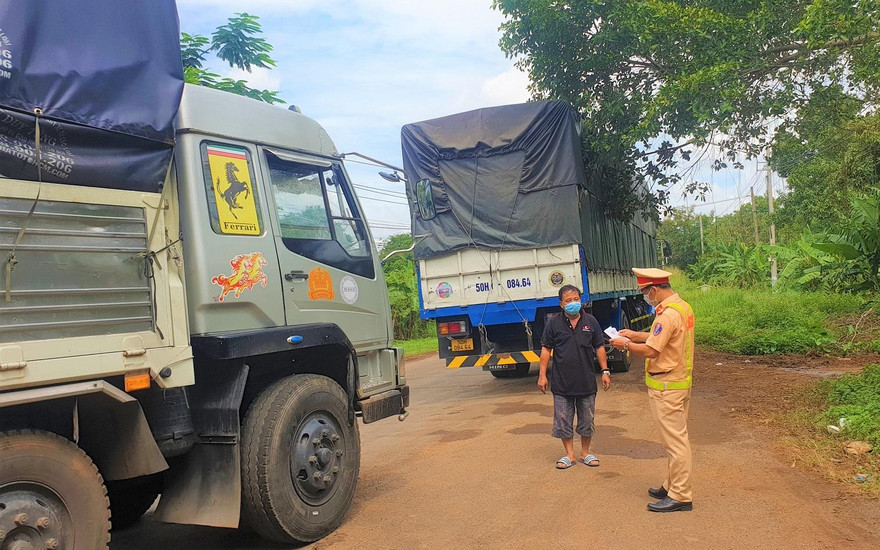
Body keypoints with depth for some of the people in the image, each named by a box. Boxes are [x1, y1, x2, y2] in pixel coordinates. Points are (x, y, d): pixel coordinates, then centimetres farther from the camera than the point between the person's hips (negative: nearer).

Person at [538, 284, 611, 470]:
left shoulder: (590, 321, 3)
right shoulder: (554, 323, -2)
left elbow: (599, 347, 8)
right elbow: (546, 349, 0)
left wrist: (605, 371, 2)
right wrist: (542, 375, -4)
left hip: (586, 381, 1)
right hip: (561, 383, -1)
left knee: (587, 419, 11)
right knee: (563, 420, 6)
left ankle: (585, 453, 28)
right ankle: (569, 454, 21)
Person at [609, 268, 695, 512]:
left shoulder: (668, 314, -23)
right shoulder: (682, 307, 9)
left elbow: (650, 351, -23)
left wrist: (626, 345, -8)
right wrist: (636, 335, 17)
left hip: (666, 387, -11)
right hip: (680, 381, 11)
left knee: (674, 440, -2)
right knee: (677, 438, 18)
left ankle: (680, 497, 6)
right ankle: (672, 486, 30)